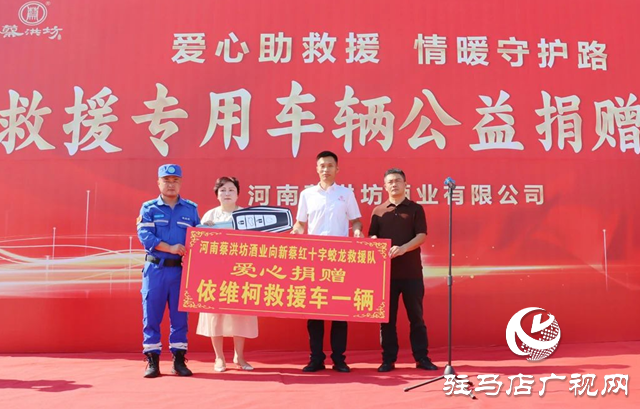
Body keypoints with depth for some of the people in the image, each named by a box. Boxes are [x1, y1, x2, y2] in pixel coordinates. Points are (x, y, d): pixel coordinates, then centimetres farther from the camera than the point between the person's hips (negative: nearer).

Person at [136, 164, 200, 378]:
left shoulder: (191, 209, 9)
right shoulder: (149, 208, 4)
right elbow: (144, 235, -9)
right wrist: (170, 248, -20)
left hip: (181, 269, 1)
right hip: (155, 269, -1)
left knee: (180, 316, 5)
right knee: (151, 316, 1)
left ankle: (179, 359, 15)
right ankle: (152, 360, 11)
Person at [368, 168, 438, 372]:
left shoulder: (415, 209, 5)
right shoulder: (378, 211, 10)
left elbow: (421, 236, -5)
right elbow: (372, 237, 5)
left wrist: (403, 248, -22)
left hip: (411, 271, -1)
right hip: (386, 270, 1)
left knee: (416, 316, 5)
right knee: (387, 317, 5)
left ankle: (422, 357, 14)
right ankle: (388, 359, 13)